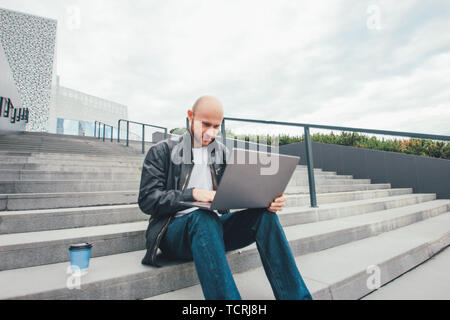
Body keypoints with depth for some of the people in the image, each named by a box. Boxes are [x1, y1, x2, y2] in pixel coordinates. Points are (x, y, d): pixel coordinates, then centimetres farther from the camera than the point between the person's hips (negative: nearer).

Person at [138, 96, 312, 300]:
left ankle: (297, 296, -19)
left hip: (213, 226, 4)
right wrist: (192, 194, -22)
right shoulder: (162, 152, 3)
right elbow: (147, 200, -6)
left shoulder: (223, 154, 15)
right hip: (176, 229, -3)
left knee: (264, 214, -21)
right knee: (204, 217, -37)